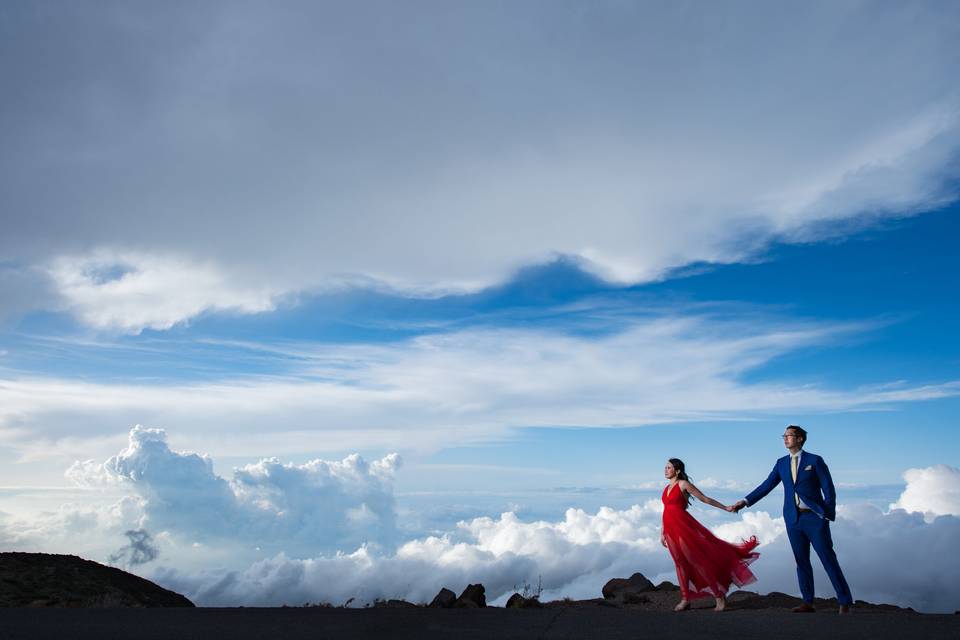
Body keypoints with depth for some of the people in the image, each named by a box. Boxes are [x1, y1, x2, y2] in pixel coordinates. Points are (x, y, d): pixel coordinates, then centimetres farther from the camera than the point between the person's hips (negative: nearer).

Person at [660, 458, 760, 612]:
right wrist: (662, 533, 18)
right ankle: (685, 599, 17)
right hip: (670, 530, 7)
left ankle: (719, 595, 8)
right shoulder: (666, 488, 15)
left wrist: (726, 508, -3)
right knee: (681, 563, 10)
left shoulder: (683, 484, -5)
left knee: (698, 560, -3)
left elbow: (705, 499, -1)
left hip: (683, 526, -6)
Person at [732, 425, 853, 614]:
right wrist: (746, 501, 1)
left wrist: (829, 515, -10)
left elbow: (828, 489, -3)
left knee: (829, 560, -2)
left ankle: (845, 603, 7)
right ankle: (808, 603, 17)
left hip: (814, 517, -4)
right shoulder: (781, 463, 11)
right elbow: (766, 486, 9)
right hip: (793, 519, 4)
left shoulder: (815, 460, -2)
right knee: (802, 561, 9)